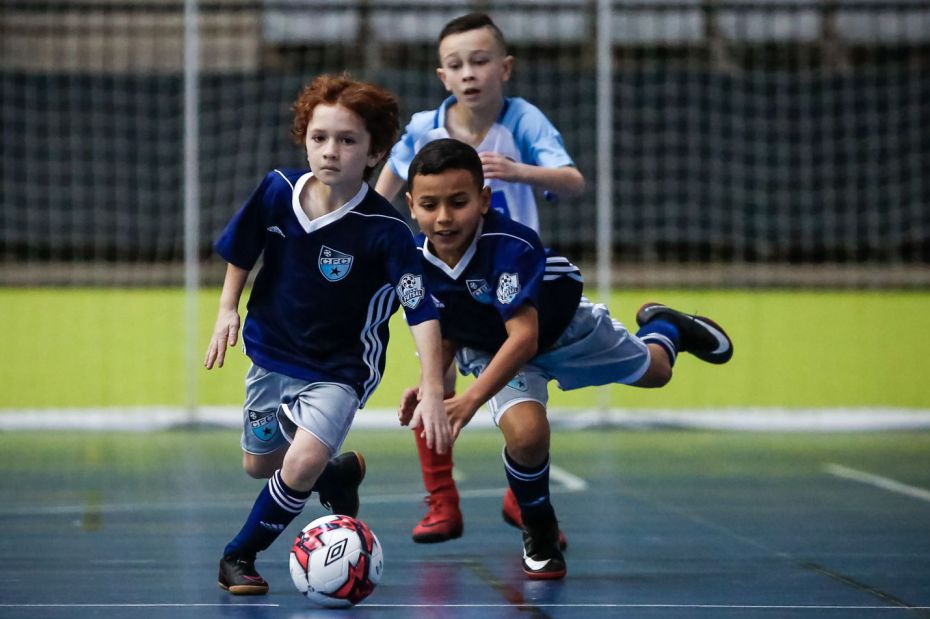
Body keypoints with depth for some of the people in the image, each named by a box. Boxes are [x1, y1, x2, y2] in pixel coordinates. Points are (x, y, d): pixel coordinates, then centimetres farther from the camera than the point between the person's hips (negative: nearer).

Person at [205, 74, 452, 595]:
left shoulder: (386, 230, -26)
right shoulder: (277, 191, -14)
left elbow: (422, 312, -29)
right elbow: (242, 250, 6)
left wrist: (433, 392, -36)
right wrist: (228, 309, -1)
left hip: (340, 368, -5)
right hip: (272, 353, 5)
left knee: (301, 465, -24)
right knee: (259, 464, 20)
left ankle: (241, 556, 1)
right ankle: (339, 474, 51)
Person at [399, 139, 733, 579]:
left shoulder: (510, 247, -43)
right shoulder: (416, 262, -26)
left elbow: (524, 337, -49)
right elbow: (446, 334, -7)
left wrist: (471, 399, -58)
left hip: (563, 330, -1)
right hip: (492, 350, 1)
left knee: (653, 371, 23)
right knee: (526, 432, -27)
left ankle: (663, 326, 62)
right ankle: (539, 534, 3)